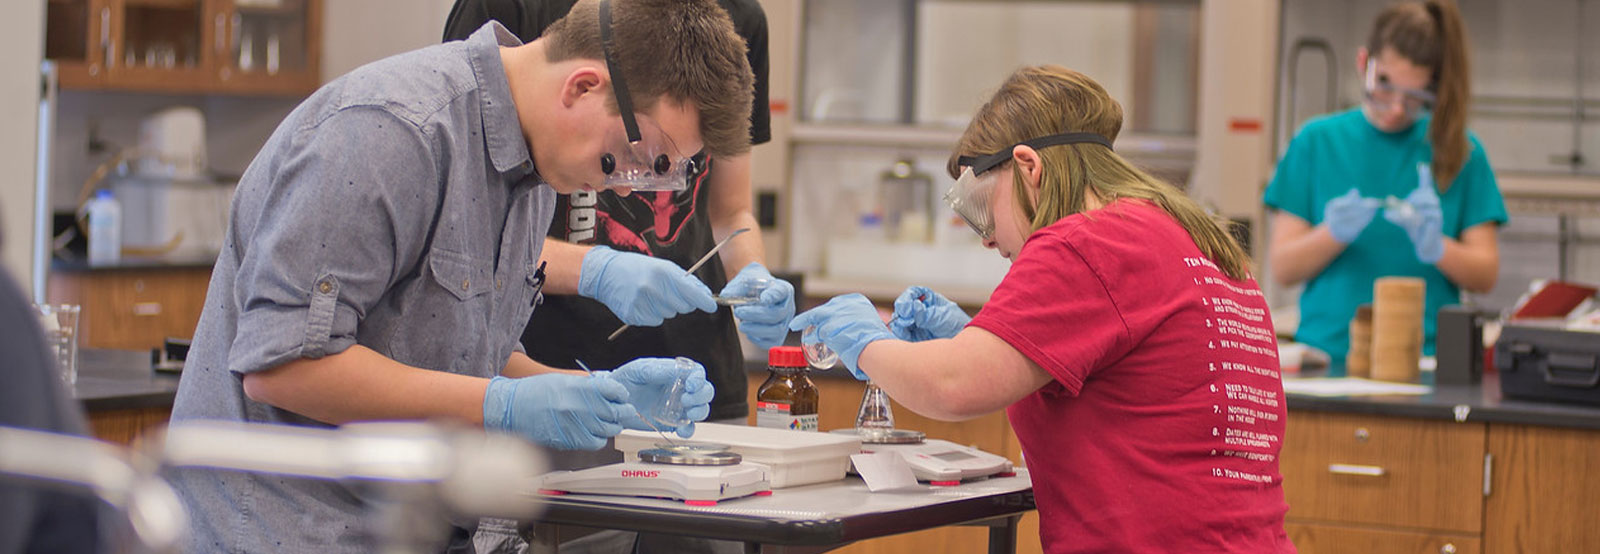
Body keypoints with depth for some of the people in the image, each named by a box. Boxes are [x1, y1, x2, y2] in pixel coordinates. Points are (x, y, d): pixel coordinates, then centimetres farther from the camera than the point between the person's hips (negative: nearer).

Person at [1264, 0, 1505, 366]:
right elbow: (1282, 269, 7)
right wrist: (1332, 235, -11)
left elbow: (1485, 275, 7)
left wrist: (1436, 247, -11)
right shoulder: (1318, 141, 10)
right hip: (1327, 357, 1)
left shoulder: (1460, 151, 9)